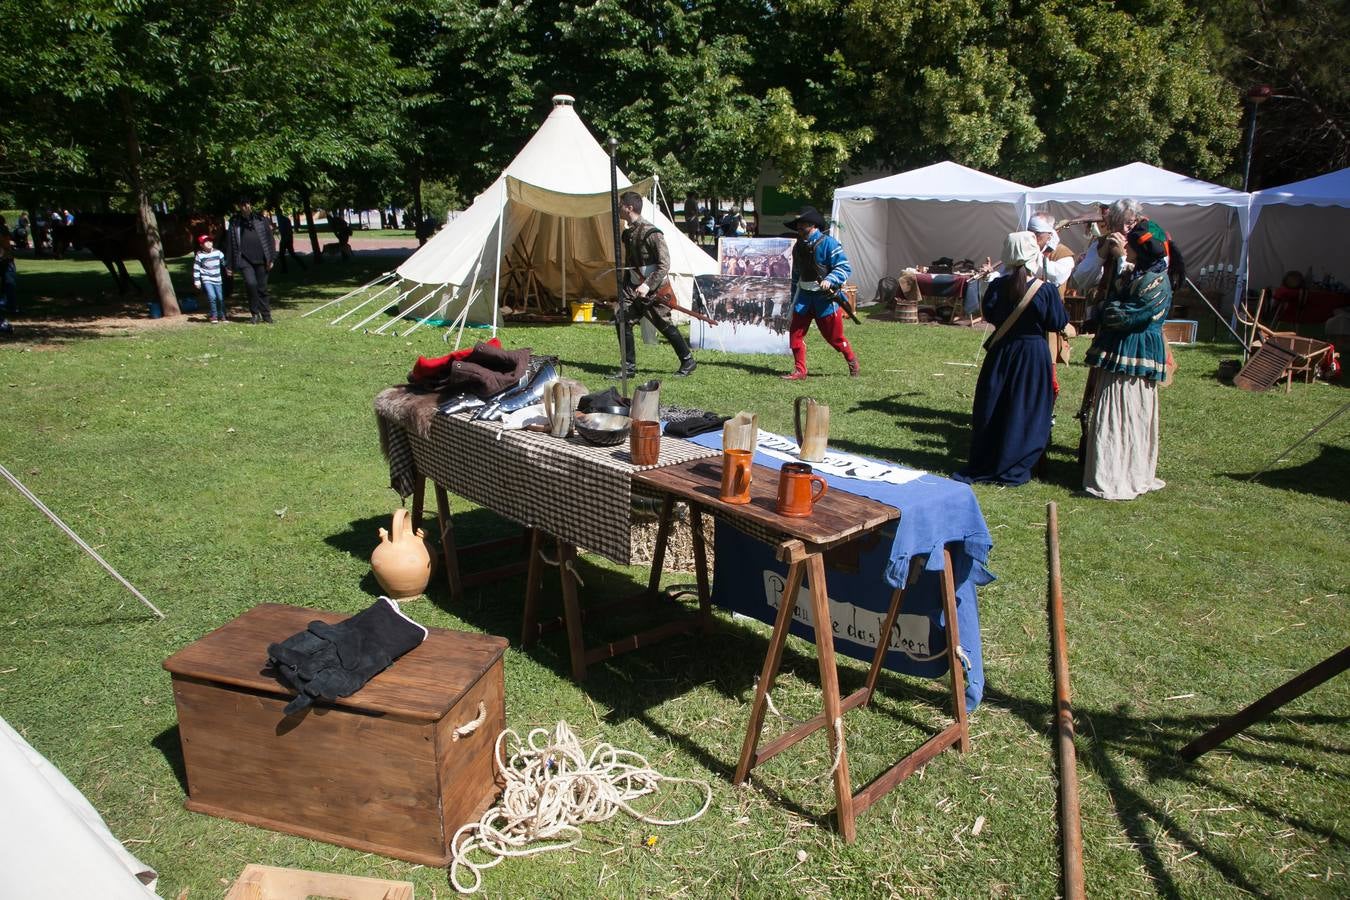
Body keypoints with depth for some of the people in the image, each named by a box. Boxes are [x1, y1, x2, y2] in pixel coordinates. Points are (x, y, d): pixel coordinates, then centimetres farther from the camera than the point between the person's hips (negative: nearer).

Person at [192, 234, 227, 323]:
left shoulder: (217, 252, 2)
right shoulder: (199, 255, -5)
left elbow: (224, 262, 13)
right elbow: (196, 269, -2)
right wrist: (196, 281, -5)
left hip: (217, 280, 3)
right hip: (206, 280, -3)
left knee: (220, 298, 3)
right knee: (212, 297, -18)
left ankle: (221, 316, 21)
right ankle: (214, 316, -6)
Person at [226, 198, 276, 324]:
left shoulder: (260, 220, 8)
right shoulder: (234, 223, 6)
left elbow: (269, 238, 8)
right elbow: (230, 244, 7)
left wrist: (270, 259, 0)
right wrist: (230, 265, 5)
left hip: (260, 259, 1)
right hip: (244, 260, -1)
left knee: (262, 288, 6)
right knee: (251, 283, -19)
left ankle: (266, 315, 17)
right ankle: (255, 314, -4)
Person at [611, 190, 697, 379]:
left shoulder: (651, 233, -17)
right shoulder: (628, 232, 9)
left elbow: (664, 265, -19)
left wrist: (648, 285, -26)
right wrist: (625, 284, 18)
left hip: (653, 289, -8)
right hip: (634, 287, 8)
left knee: (666, 325, 2)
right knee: (622, 320, -4)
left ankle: (688, 362, 19)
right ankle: (628, 367, 3)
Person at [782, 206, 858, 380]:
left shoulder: (828, 243, -11)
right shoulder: (798, 246, 10)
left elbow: (845, 267, -14)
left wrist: (830, 280, -31)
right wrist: (794, 299, 22)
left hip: (825, 297, -6)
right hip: (804, 296, 6)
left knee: (834, 336, 4)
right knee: (795, 332, -3)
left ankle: (852, 360, 30)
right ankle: (799, 370, 7)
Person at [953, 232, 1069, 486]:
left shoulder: (998, 286, -7)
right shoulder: (1046, 289, -14)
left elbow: (989, 315, 4)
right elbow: (1059, 323, -7)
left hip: (1002, 351, 2)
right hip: (1034, 353, -2)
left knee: (993, 408, 11)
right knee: (1026, 410, 7)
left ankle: (980, 467, 18)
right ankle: (1013, 469, 11)